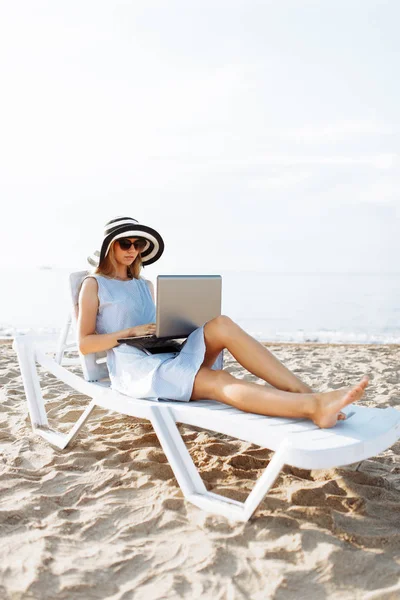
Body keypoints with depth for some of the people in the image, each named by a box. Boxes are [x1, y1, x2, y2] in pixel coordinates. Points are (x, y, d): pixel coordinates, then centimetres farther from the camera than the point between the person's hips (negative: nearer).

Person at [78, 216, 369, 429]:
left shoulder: (145, 285, 24)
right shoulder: (94, 285, 6)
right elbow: (84, 344, -2)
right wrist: (131, 332, -14)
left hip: (168, 357, 5)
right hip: (136, 370, -5)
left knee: (220, 325, -26)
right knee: (215, 381, -34)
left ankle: (306, 391, -36)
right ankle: (314, 405, -53)